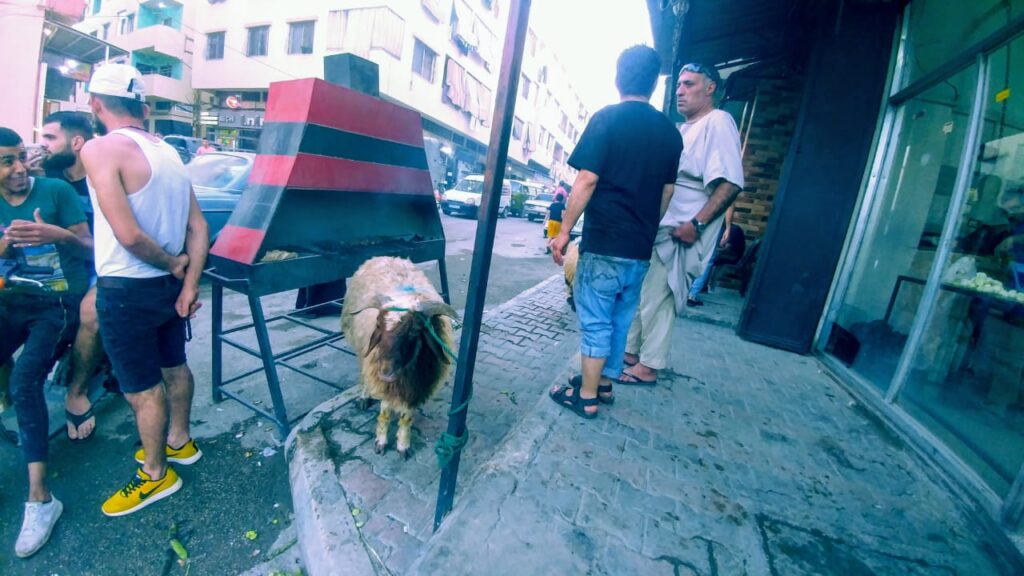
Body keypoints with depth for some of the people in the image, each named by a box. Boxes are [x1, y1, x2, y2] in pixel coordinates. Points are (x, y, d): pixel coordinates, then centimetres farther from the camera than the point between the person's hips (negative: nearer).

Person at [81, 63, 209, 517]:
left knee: (141, 388, 7)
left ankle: (155, 475, 25)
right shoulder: (168, 151, 6)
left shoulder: (100, 149, -16)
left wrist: (172, 264, -9)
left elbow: (127, 234, -26)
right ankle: (178, 441, 41)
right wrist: (189, 284, -1)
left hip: (126, 291, -7)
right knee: (173, 366, 22)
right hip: (168, 286, 8)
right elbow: (198, 227, 2)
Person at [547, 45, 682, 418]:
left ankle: (586, 396, 12)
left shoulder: (607, 119, -6)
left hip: (604, 243, -6)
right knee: (620, 319, 15)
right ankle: (604, 383, 29)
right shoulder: (670, 132, 11)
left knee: (595, 320, 2)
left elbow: (587, 180, -13)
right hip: (641, 249, 6)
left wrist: (564, 231, -7)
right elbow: (666, 193, 15)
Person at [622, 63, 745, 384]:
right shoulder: (684, 129, 21)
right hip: (655, 230, 9)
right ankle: (630, 351, 26)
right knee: (637, 293, 12)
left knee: (656, 298, -3)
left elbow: (730, 183, -19)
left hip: (678, 234, -9)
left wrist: (697, 224, -26)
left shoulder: (718, 122, -8)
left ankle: (649, 366, 11)